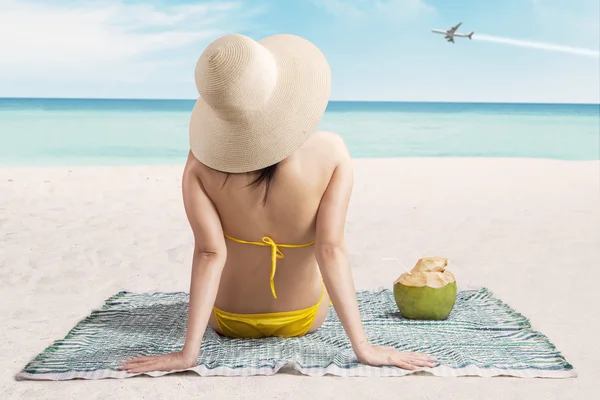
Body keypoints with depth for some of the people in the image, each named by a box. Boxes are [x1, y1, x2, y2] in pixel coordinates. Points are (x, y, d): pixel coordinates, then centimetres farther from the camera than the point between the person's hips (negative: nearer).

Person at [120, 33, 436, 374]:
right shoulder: (331, 152, -26)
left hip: (228, 320, 0)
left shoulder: (203, 159, -25)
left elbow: (209, 252, -29)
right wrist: (363, 346, -26)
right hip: (304, 319, 0)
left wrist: (189, 351, -27)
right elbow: (331, 250, -30)